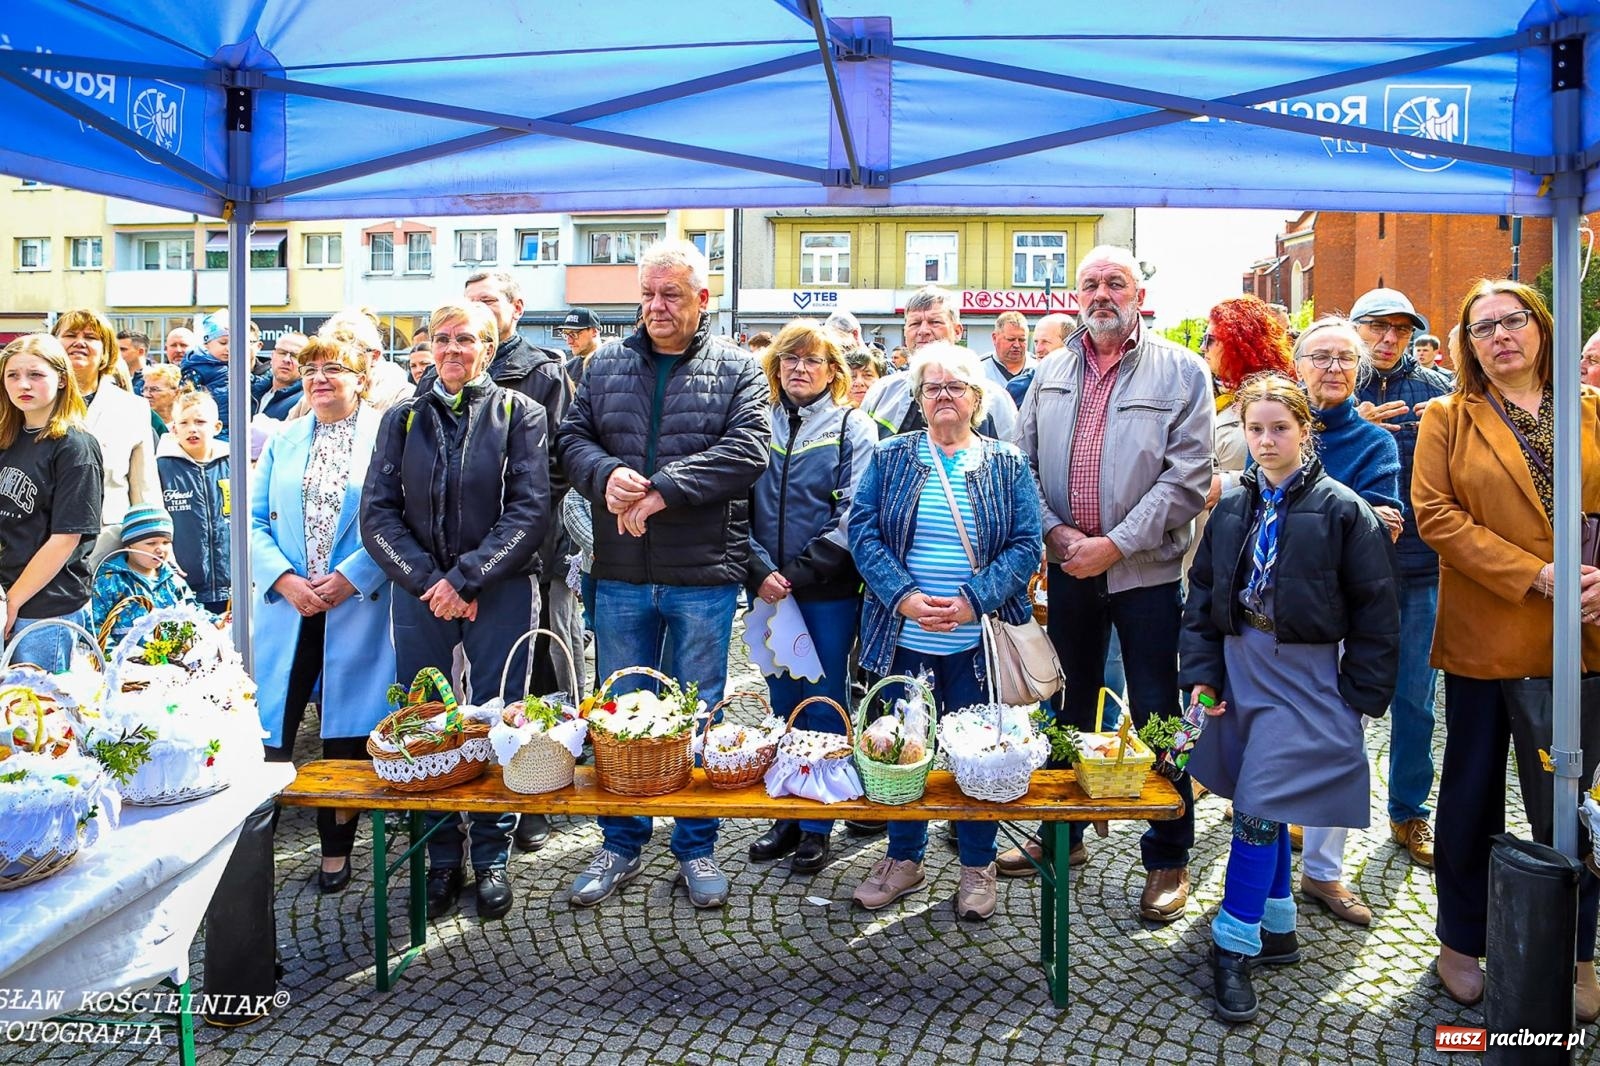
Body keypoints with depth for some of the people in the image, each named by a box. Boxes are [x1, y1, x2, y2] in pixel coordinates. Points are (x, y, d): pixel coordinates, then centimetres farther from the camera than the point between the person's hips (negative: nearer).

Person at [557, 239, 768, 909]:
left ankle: (696, 848, 25)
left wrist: (661, 491, -19)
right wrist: (607, 476, -17)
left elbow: (746, 452, -12)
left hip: (704, 576, -2)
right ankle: (621, 846, 28)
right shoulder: (607, 365, 10)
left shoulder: (738, 370, 1)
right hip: (620, 576, 3)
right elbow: (572, 438, 6)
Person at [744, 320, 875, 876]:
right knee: (783, 704, 13)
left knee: (823, 706, 5)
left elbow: (852, 517, -9)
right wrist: (759, 570, -11)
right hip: (769, 591, 3)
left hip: (830, 593, -3)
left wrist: (797, 573, -15)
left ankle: (817, 826, 17)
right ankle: (786, 817, 25)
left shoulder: (853, 430, 0)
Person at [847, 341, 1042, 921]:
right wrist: (903, 597, -16)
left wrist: (974, 601, -16)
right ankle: (904, 857, 29)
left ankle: (977, 866, 26)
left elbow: (1025, 544, -2)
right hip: (903, 638, 1)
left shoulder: (1008, 465, 4)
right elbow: (863, 531, -2)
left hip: (978, 639, -1)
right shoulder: (889, 457, 6)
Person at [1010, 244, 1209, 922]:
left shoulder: (1181, 373, -4)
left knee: (1155, 715, 4)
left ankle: (1167, 859, 20)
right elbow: (1023, 464, 8)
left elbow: (1188, 478, -11)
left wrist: (1114, 544, -17)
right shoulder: (1051, 373, 9)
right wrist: (1055, 531, -8)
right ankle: (1063, 832, 32)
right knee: (1070, 706, 15)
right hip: (1068, 564, 4)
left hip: (1147, 568, -4)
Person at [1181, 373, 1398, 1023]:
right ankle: (1278, 930, 28)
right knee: (1264, 805, 13)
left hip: (1305, 675, -5)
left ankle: (1234, 946, 4)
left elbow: (1375, 611, -5)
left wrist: (1360, 695, -8)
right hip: (1242, 669, 5)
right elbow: (1202, 595, 10)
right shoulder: (1233, 508, 7)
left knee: (1260, 809, -8)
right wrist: (1201, 671, 1)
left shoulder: (1341, 509, -7)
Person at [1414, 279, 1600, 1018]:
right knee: (1473, 795, 10)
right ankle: (1461, 941, 26)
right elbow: (1435, 514, -7)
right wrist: (1535, 574, -15)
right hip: (1484, 636, -2)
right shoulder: (1447, 418, 3)